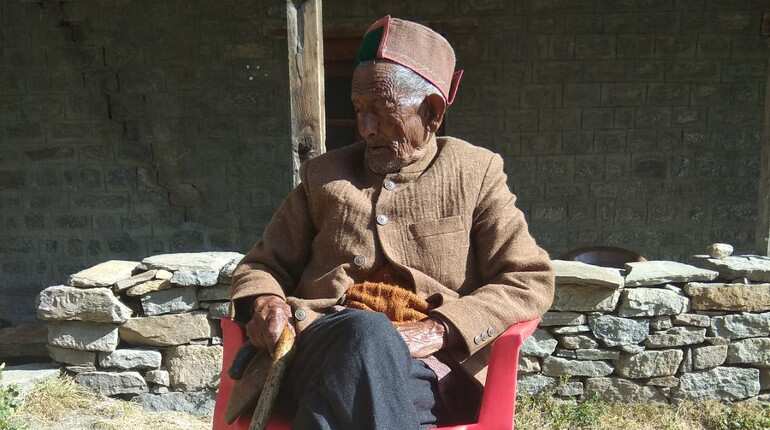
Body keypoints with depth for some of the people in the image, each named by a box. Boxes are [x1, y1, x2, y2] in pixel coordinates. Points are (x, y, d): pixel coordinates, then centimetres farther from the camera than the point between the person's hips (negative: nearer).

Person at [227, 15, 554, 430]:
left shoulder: (475, 173, 10)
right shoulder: (322, 175, 17)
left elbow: (530, 281, 3)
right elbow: (261, 265, 21)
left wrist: (439, 330, -13)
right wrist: (264, 301, -5)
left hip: (422, 365, -2)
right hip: (320, 350, 3)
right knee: (364, 331, -35)